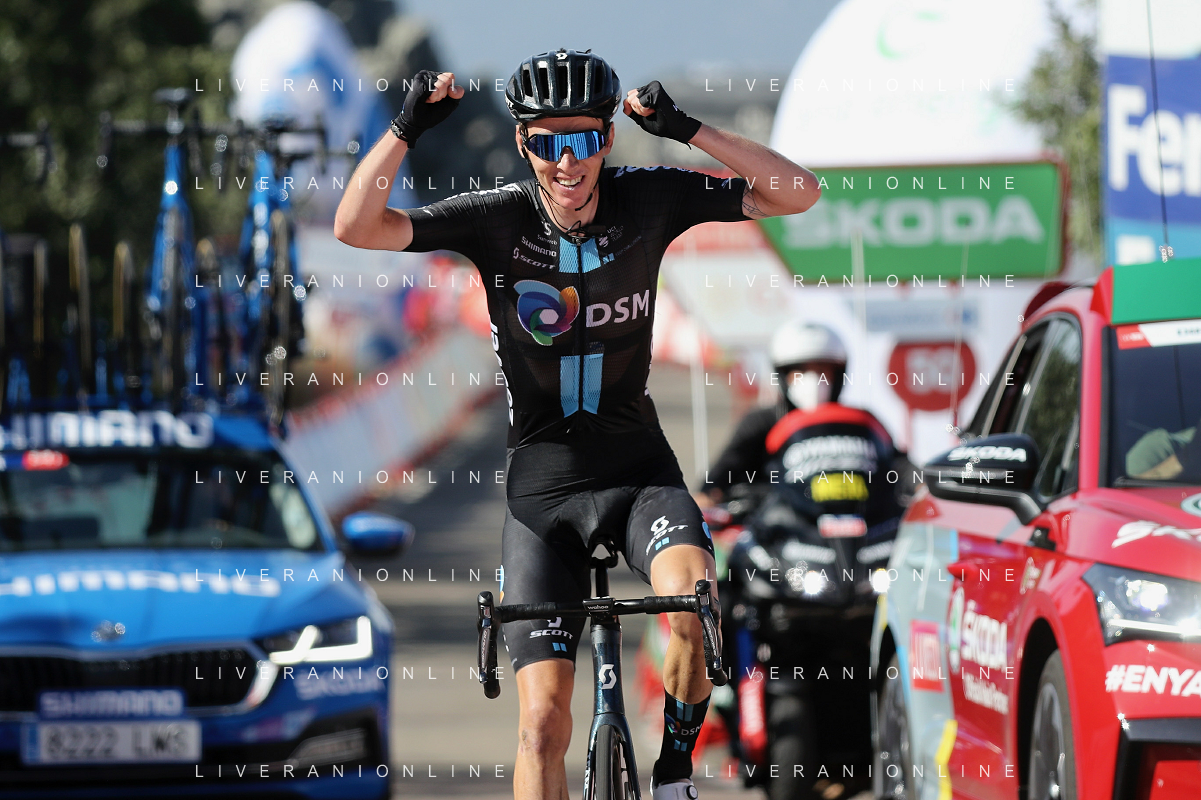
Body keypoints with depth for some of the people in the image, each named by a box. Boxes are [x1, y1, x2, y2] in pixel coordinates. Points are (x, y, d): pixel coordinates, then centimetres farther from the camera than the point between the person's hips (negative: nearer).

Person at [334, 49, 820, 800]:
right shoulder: (498, 218, -11)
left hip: (638, 469, 0)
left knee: (694, 606, -30)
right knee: (544, 716, -7)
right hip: (543, 489, 0)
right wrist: (408, 128, -31)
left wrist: (687, 128, -24)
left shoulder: (649, 199, -8)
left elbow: (797, 192, -12)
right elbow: (356, 226, -20)